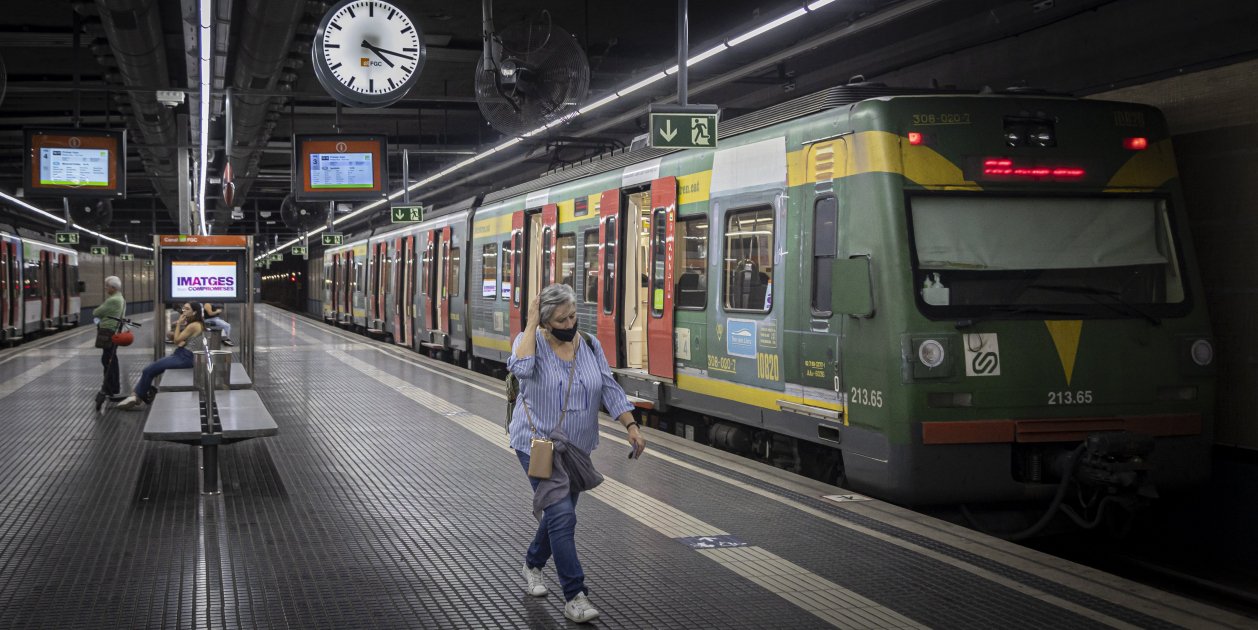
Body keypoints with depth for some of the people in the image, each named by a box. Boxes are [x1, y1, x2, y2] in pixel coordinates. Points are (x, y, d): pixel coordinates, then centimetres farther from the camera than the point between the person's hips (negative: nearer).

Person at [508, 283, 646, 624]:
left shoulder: (590, 346, 1)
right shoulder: (531, 342, -13)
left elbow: (610, 389, 1)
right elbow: (521, 368, -35)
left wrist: (631, 426, -8)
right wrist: (530, 323, -27)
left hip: (576, 447, 6)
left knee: (559, 513, 18)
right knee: (562, 515, -15)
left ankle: (532, 564, 44)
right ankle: (574, 596, -12)